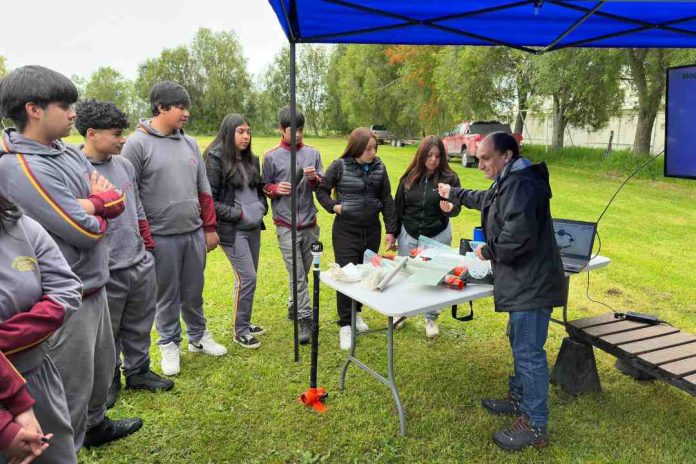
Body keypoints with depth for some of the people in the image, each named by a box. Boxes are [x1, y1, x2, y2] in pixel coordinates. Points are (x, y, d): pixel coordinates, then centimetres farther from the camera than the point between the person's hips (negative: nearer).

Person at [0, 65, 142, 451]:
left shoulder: (70, 154, 6)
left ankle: (95, 425, 48)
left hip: (93, 286, 9)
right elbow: (85, 230, -22)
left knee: (101, 366, 26)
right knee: (71, 388, 7)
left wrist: (87, 203, -19)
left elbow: (117, 201, 0)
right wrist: (99, 206, -2)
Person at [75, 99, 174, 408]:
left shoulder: (125, 165, 6)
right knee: (106, 334, 14)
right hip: (105, 274, -5)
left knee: (140, 327, 20)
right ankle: (109, 381, 35)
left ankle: (138, 372, 39)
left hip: (141, 266, 6)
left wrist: (148, 247, 16)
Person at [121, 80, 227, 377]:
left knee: (194, 291, 16)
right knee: (167, 294, 9)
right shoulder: (138, 144, -7)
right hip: (161, 237, -4)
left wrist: (210, 227, 11)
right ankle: (169, 344, 27)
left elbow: (203, 190, 13)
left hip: (195, 233, 5)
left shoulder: (189, 143, 10)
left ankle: (198, 336, 34)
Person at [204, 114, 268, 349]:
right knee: (247, 277, -7)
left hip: (253, 227, 7)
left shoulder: (251, 159, 10)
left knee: (249, 277, 13)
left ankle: (244, 322, 30)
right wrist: (237, 213, -15)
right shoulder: (216, 159, -11)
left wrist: (261, 207, 2)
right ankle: (240, 331, 9)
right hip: (232, 229, -7)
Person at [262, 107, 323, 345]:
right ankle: (305, 320, 1)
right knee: (297, 275, -5)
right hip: (286, 225, -3)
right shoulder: (271, 157, 0)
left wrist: (314, 179, -14)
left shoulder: (313, 153, 6)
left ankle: (293, 308, 32)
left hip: (310, 223, 3)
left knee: (303, 272, 14)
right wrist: (275, 189, -16)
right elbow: (265, 188, 6)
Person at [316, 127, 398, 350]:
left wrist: (391, 230, 4)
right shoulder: (340, 166, -8)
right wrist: (332, 206, -13)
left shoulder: (379, 167, 2)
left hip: (372, 229, 4)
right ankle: (345, 325, 7)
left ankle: (355, 313, 33)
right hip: (346, 229, -4)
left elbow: (387, 200, 6)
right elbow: (322, 190, 4)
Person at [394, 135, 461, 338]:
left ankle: (431, 319, 27)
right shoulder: (409, 177, -2)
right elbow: (398, 207, 4)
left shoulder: (450, 178, -8)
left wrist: (450, 209, -35)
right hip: (409, 235, 2)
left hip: (438, 236, -2)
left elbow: (456, 207, -11)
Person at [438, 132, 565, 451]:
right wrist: (454, 193, 46)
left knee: (529, 352, -4)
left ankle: (536, 426, 8)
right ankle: (519, 398, 39)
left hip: (532, 283, -11)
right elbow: (486, 200, 36)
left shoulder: (521, 185, -21)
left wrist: (487, 250, -14)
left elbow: (518, 236, -31)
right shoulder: (509, 183, 15)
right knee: (519, 342, 22)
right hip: (524, 281, 12)